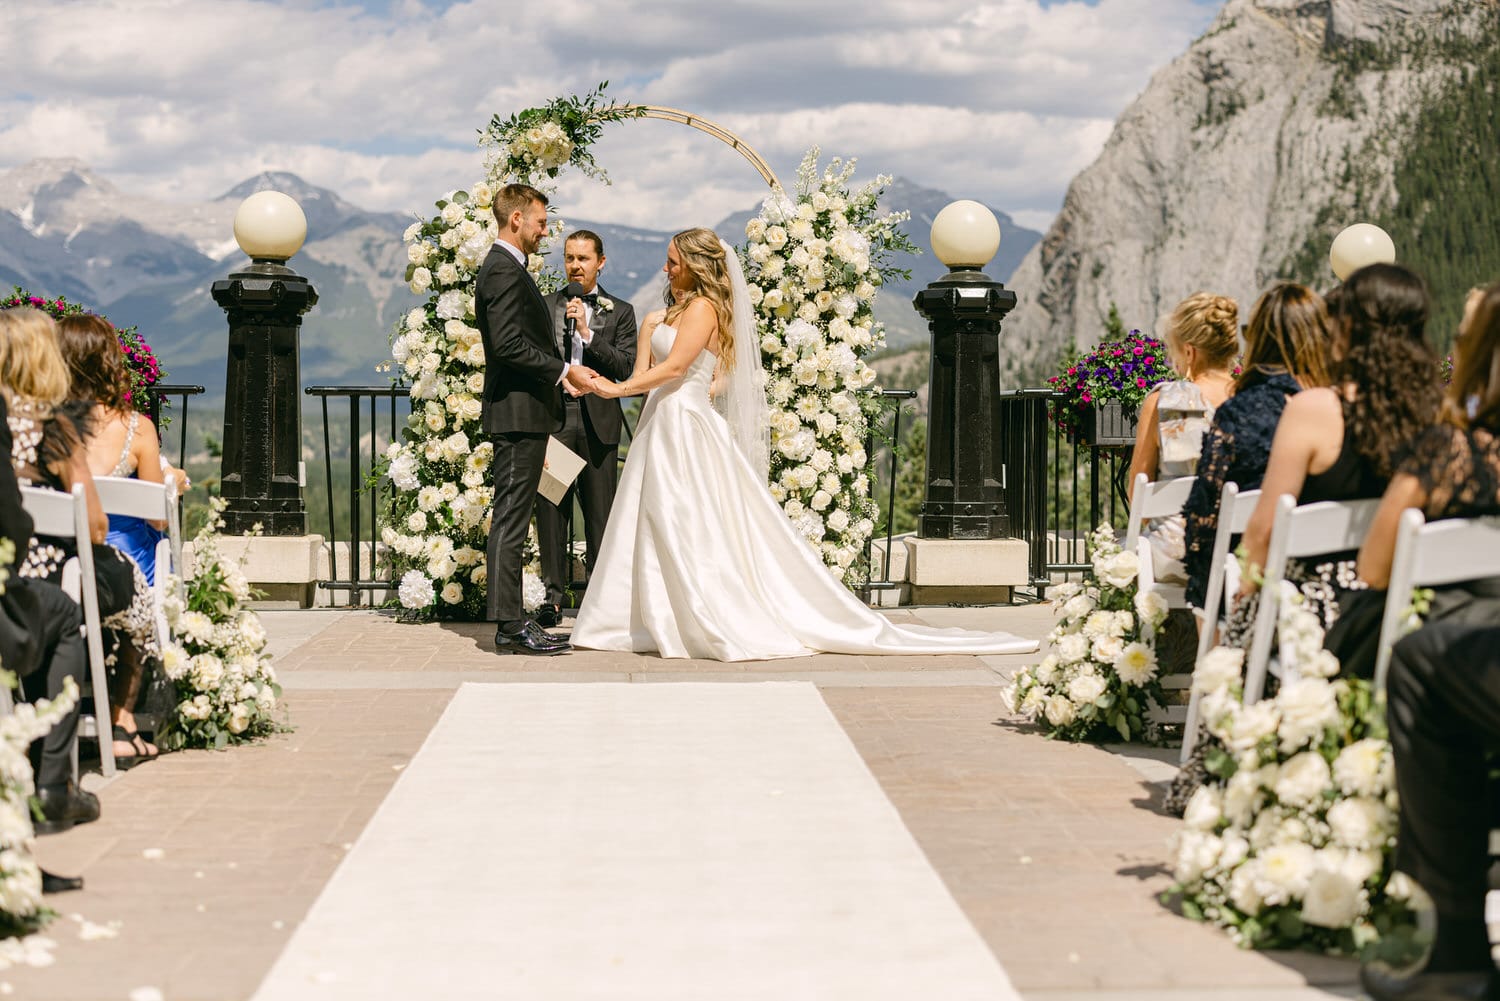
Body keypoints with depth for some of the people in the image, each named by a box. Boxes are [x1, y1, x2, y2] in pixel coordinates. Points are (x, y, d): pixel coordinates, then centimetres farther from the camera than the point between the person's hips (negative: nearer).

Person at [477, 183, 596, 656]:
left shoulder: (504, 267, 20)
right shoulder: (504, 270, -13)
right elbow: (508, 343, -23)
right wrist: (564, 370, -17)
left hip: (522, 412, 11)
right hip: (519, 411, -11)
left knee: (511, 519, 10)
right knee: (511, 519, -9)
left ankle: (511, 621, 13)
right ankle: (511, 625, -8)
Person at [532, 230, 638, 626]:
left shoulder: (619, 312, 9)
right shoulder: (545, 306, 11)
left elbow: (625, 367, -3)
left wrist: (587, 333, -12)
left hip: (598, 421, -1)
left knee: (600, 512, 2)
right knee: (549, 507, -1)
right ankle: (554, 594, 6)